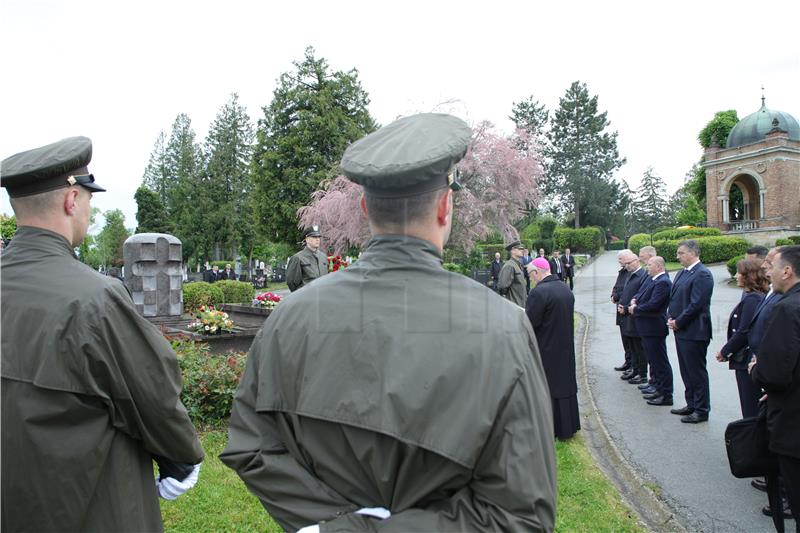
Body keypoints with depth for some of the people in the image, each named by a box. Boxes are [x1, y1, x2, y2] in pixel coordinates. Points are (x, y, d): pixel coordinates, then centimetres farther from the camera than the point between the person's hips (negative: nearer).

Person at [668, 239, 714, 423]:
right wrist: (671, 317, 4)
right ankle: (691, 405, 29)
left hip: (694, 332, -9)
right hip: (681, 331, 9)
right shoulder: (682, 273, 13)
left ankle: (701, 410, 10)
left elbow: (696, 305, -20)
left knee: (697, 372, 0)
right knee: (686, 371, 17)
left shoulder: (702, 274, -16)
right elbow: (674, 298, 18)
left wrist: (678, 322, -14)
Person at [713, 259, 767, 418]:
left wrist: (725, 351, -10)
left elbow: (743, 333, -22)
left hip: (747, 361, -10)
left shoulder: (751, 299, -19)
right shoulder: (756, 296, 12)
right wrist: (728, 351, 8)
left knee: (751, 407, 0)